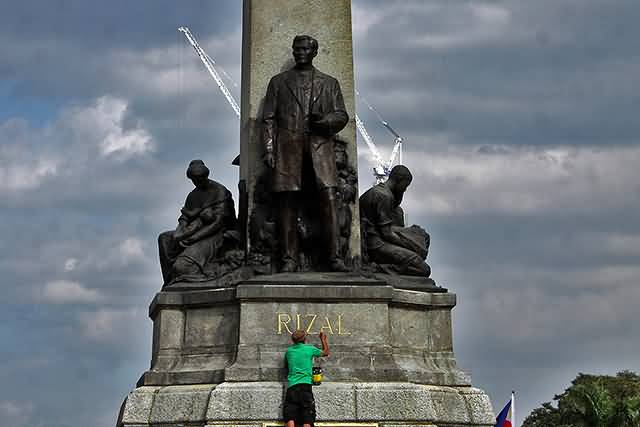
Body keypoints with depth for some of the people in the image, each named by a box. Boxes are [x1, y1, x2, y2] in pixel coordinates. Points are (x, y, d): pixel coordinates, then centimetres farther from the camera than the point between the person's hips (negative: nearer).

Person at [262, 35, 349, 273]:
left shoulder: (329, 83, 19)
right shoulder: (279, 82, 18)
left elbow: (342, 116, 14)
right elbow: (268, 119, 12)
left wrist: (324, 120, -8)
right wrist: (269, 149, 0)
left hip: (320, 144, 0)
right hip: (288, 144, 0)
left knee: (328, 195, -15)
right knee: (287, 200, -7)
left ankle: (334, 256, -17)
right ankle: (289, 258, -5)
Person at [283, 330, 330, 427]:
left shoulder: (289, 351, 12)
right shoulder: (310, 349, 6)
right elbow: (326, 352, 23)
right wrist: (323, 339, 40)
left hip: (291, 387, 2)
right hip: (305, 386, -2)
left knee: (290, 419, -7)